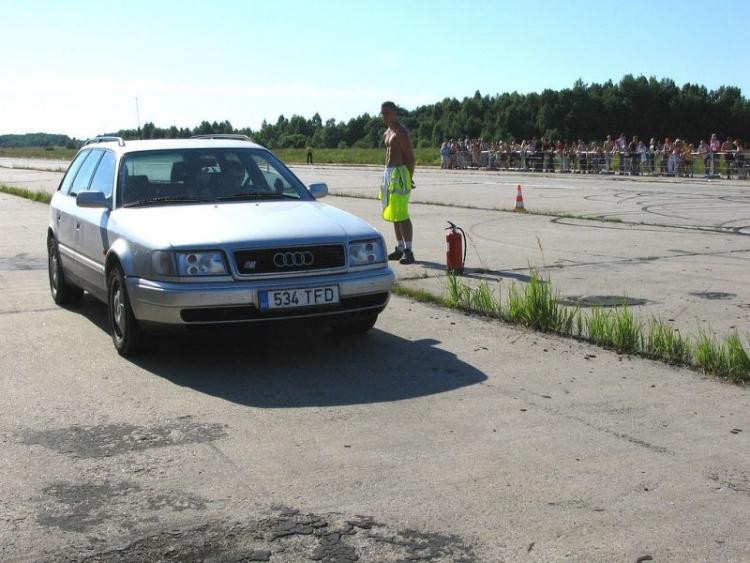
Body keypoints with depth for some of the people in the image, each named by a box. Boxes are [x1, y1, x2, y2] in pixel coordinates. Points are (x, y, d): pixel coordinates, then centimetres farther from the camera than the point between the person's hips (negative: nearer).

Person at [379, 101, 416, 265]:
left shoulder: (401, 133, -11)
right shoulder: (387, 134, 18)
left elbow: (410, 158, -15)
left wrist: (408, 179, -20)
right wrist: (387, 176, 14)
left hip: (399, 173, -10)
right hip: (389, 172, 10)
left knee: (402, 214, -13)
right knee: (393, 214, 13)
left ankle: (408, 251, -12)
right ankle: (400, 248, 21)